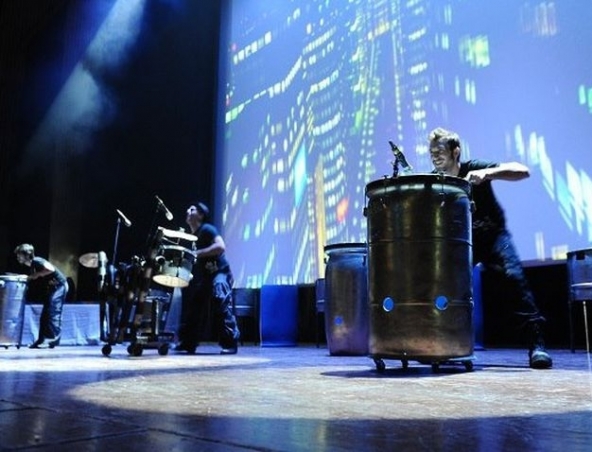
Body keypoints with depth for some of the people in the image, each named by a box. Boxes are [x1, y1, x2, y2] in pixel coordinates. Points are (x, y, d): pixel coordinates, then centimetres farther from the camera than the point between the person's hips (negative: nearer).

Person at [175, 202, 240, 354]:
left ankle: (230, 344, -20)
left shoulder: (207, 229, -12)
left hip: (220, 273, -9)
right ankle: (188, 343, 16)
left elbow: (221, 247, -28)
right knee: (192, 306, 7)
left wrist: (197, 253, -28)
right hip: (203, 276, 9)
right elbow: (192, 257, 21)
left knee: (222, 305, -25)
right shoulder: (191, 236, 14)